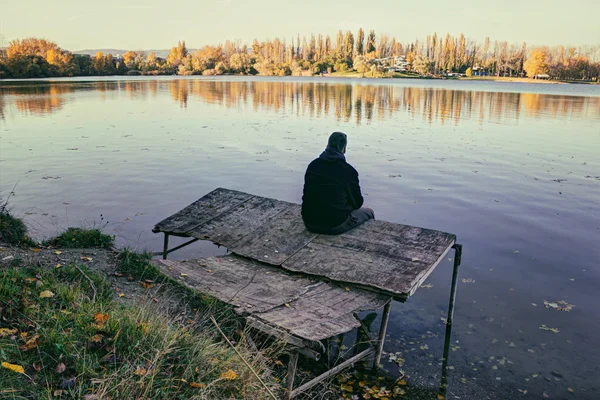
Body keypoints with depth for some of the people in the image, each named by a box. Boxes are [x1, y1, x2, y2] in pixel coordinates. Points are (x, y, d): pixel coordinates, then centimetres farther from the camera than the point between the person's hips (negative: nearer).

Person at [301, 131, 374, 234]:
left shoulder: (312, 165, 1)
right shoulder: (349, 170, -14)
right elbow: (357, 203, -4)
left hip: (309, 223, 6)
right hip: (335, 226, -5)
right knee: (368, 212, 21)